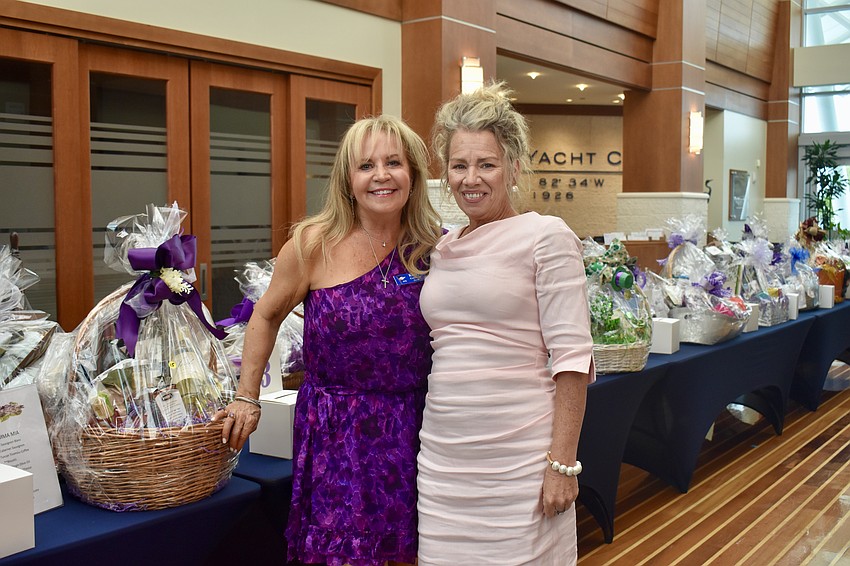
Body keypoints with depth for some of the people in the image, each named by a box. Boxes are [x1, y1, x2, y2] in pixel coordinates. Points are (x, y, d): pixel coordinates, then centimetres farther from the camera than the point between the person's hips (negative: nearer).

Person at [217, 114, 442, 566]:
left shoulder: (433, 245, -2)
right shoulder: (315, 244, -8)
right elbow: (267, 316, 5)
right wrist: (246, 398, 6)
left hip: (410, 423, 3)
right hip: (336, 427, -2)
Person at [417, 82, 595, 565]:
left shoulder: (546, 236, -7)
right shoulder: (442, 249, 10)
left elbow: (572, 356, -11)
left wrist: (562, 461, -15)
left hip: (519, 458, -5)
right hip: (443, 456, 5)